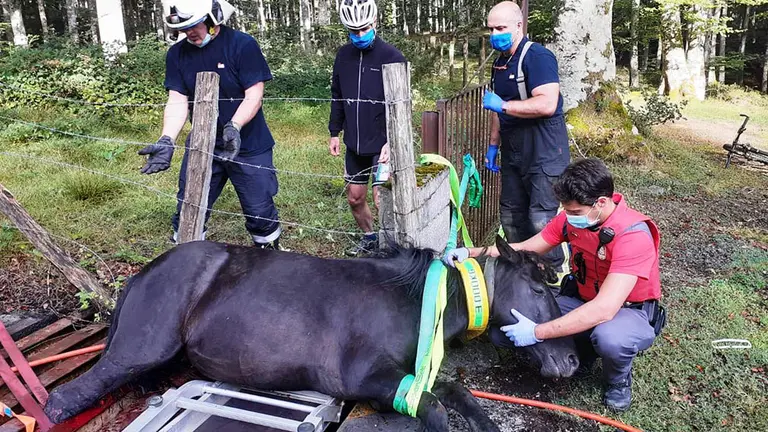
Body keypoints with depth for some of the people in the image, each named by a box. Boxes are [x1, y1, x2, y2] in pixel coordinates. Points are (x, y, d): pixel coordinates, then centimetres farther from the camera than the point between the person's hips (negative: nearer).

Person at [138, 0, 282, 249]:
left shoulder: (242, 45, -12)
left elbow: (254, 96, -15)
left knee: (260, 211, 3)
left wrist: (234, 126, -32)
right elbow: (177, 102, -3)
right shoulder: (177, 54, 1)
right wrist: (167, 141, -19)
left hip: (247, 146, -4)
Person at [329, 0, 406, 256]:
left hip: (383, 144, -5)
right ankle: (369, 239, 36)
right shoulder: (344, 55, 5)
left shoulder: (392, 57, -10)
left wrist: (391, 141, -20)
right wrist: (334, 132, 12)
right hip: (354, 144, 6)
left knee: (381, 199, -8)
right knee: (355, 197, 14)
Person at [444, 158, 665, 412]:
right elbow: (525, 249, -2)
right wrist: (471, 253, -15)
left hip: (630, 310, -5)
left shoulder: (633, 236, -31)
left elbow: (604, 309, -39)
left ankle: (618, 381, -3)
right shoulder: (573, 217, -11)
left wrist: (537, 332, -40)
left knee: (610, 337, -41)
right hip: (583, 300, 5)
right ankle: (582, 352, 10)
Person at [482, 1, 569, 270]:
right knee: (510, 216, 12)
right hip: (514, 152, 9)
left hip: (544, 153, -9)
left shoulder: (537, 57, -14)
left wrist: (502, 105, -21)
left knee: (541, 220, -9)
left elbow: (547, 105, -26)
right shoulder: (500, 62, 14)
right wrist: (493, 145, 19)